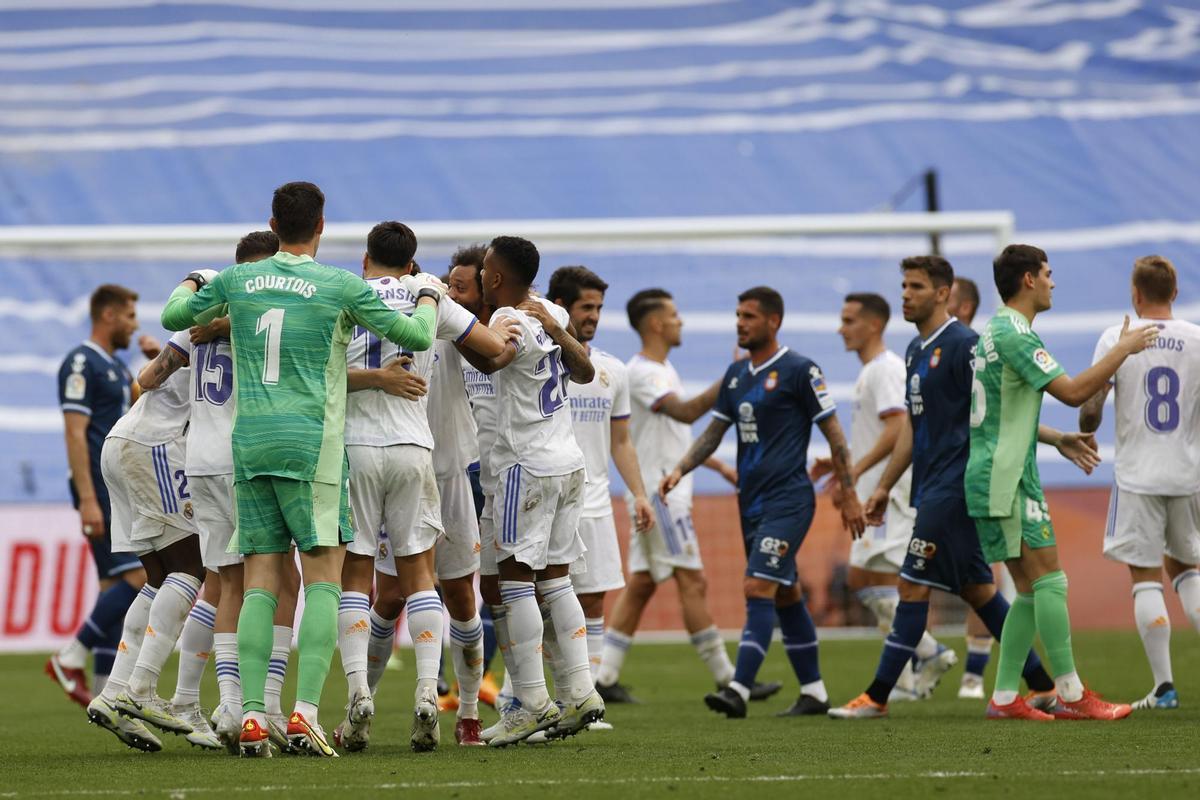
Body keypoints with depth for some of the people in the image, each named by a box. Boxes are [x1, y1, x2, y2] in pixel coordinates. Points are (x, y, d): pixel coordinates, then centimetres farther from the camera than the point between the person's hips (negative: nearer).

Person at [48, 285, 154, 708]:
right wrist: (88, 500, -23)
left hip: (122, 493, 10)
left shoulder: (117, 367, 18)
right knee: (139, 578, -16)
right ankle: (71, 658, -10)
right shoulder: (81, 364, -10)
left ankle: (104, 694, 6)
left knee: (116, 586, 6)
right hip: (102, 491, -10)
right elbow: (75, 435, -17)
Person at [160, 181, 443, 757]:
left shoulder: (237, 280, 7)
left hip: (249, 441, 4)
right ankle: (305, 713, -14)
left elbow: (172, 317, 22)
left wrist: (191, 283, 43)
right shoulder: (341, 287, -3)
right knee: (323, 578, -1)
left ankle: (251, 715, -4)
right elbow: (417, 337, 2)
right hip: (310, 442, -4)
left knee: (260, 582, 5)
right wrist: (429, 297, 23)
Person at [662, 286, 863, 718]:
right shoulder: (736, 373, 13)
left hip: (788, 500, -8)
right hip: (752, 501, 8)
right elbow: (715, 430, 18)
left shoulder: (799, 370, -8)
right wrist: (679, 470, 3)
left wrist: (849, 495, -6)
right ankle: (813, 691, 21)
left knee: (758, 589, -17)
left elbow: (833, 432, -6)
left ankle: (739, 690, -23)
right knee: (786, 596, 13)